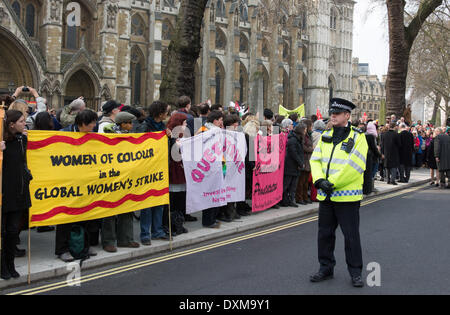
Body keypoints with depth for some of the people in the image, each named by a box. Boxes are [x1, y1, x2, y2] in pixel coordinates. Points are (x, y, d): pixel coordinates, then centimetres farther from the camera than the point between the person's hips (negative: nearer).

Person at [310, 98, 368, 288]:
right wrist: (320, 180, -13)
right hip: (326, 196, 5)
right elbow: (315, 160, 5)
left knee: (351, 236, 2)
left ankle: (355, 272, 15)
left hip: (347, 197, -5)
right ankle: (326, 268, 27)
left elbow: (354, 166, -16)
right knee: (324, 234, 13)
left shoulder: (357, 137, -7)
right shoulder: (325, 137, 10)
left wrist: (333, 182, -18)